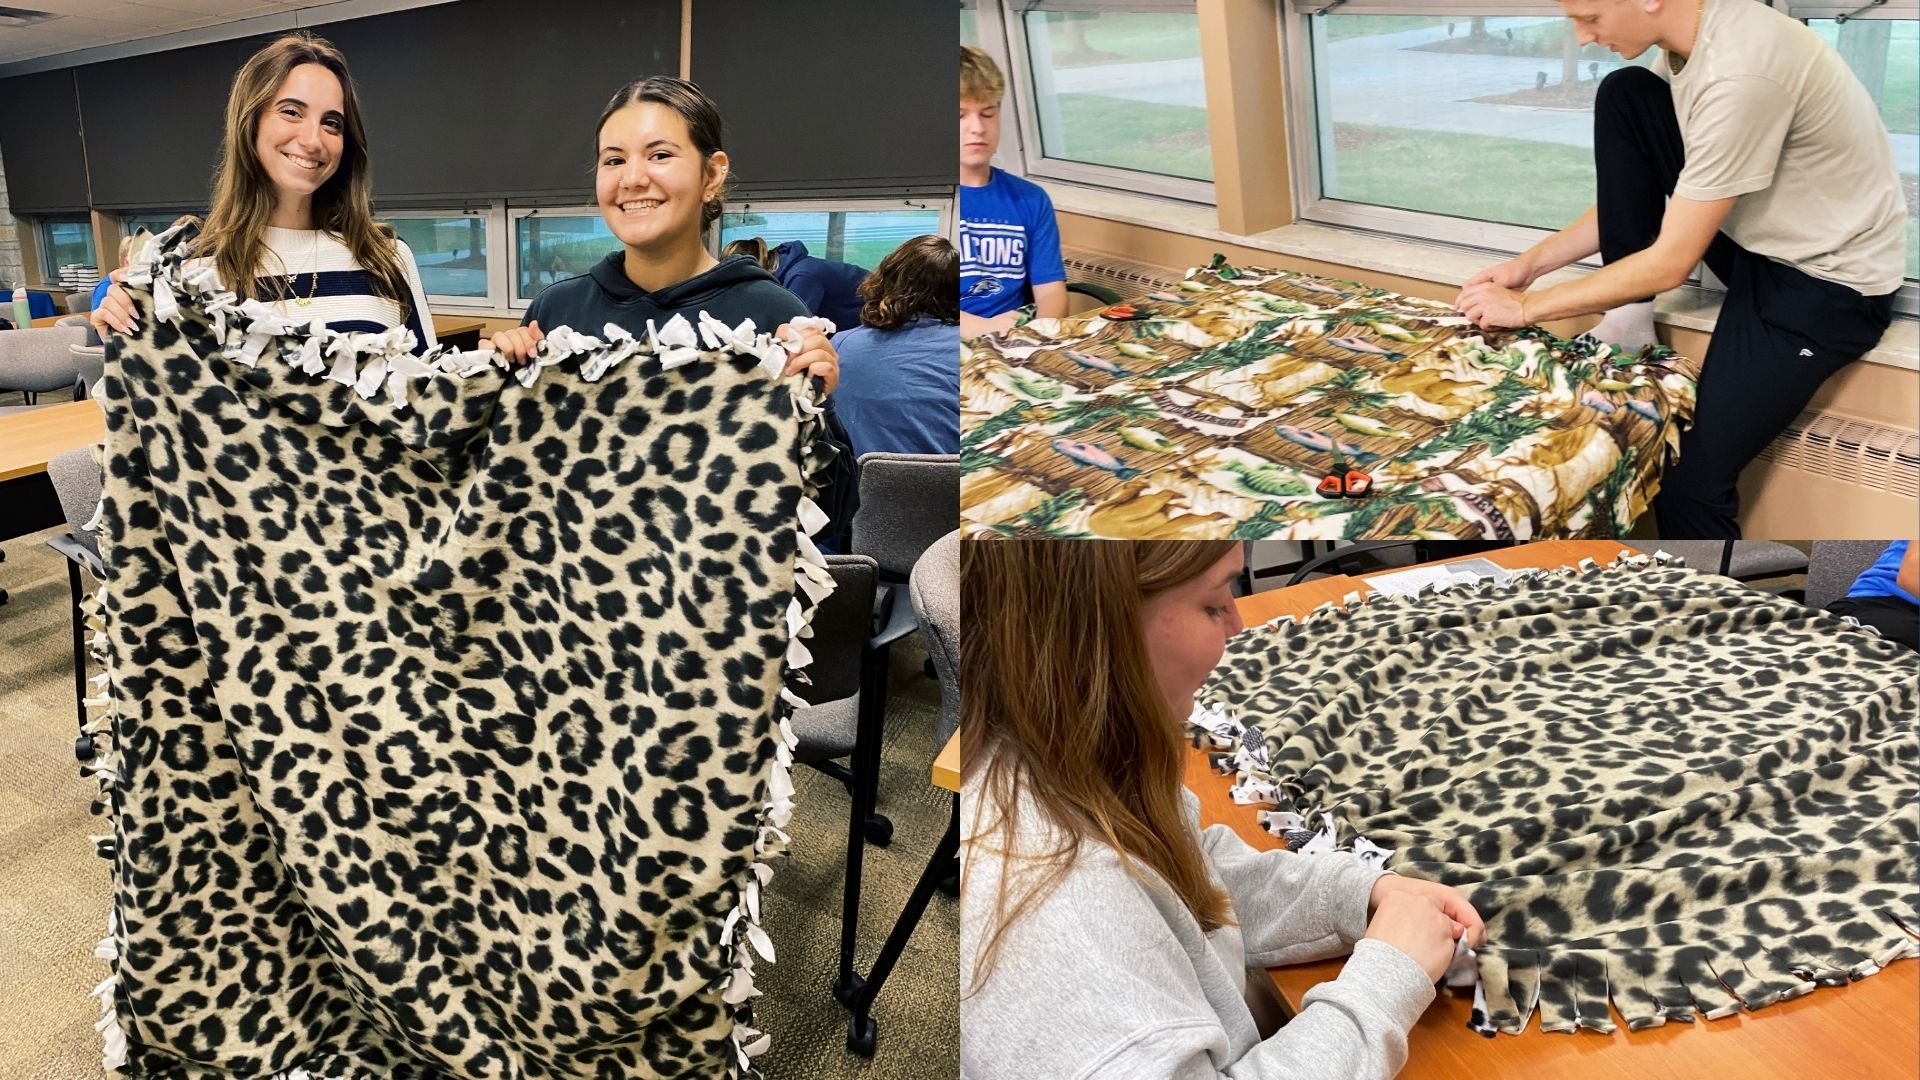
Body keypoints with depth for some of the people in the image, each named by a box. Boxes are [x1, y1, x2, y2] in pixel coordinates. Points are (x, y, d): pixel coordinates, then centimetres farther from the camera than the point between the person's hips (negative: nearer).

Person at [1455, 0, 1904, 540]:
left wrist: (1527, 306, -16)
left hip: (1827, 283, -8)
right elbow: (1636, 196, 8)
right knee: (1621, 96, -6)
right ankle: (1631, 322, -1)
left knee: (1686, 481, -13)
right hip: (1753, 238, 8)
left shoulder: (1740, 72, -31)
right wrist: (1532, 262, 1)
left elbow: (1670, 263, -24)